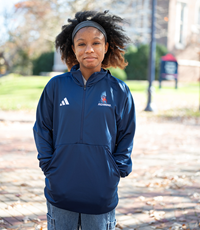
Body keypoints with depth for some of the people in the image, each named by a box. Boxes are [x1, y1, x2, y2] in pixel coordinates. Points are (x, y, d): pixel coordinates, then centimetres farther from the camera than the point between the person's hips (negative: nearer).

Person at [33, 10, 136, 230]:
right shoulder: (56, 86, -1)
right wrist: (49, 166, -1)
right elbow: (42, 129, 6)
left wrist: (116, 171, -2)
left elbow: (126, 137, 6)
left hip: (102, 194, 0)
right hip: (60, 191, 0)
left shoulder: (119, 91, 0)